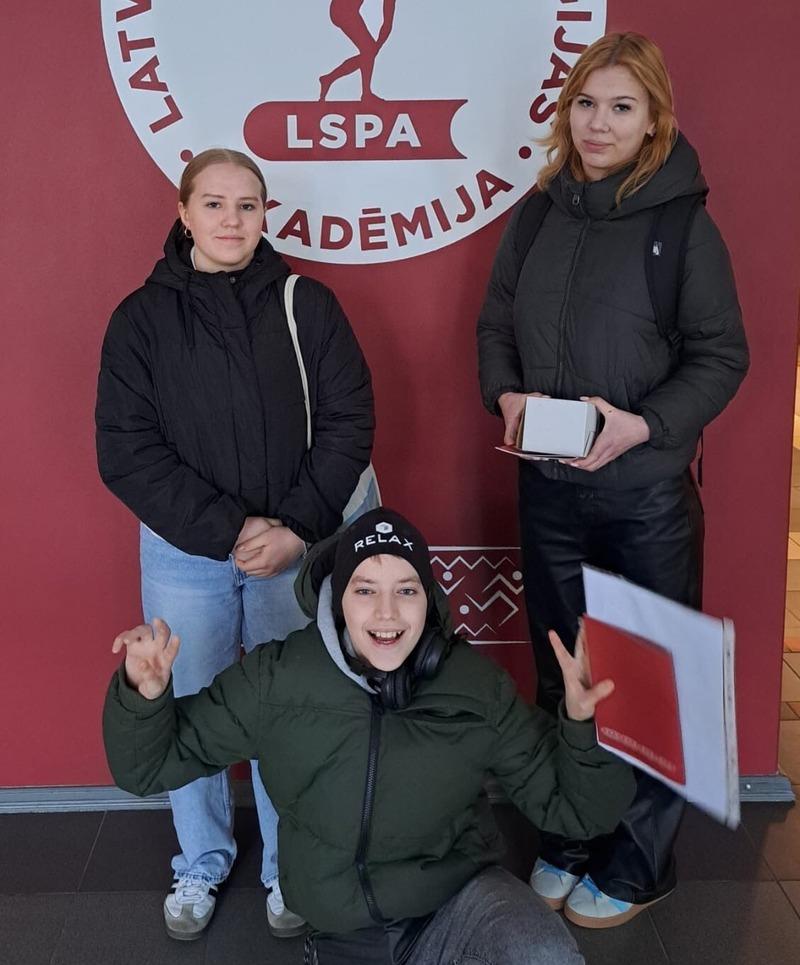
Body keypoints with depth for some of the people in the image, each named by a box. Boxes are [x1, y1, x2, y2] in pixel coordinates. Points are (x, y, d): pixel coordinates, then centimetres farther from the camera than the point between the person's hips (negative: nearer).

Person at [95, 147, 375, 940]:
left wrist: (297, 527, -12)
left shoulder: (307, 305, 2)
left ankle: (288, 868, 30)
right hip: (184, 554, 0)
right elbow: (126, 450, -6)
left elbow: (349, 422, 0)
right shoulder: (142, 317, 0)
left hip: (297, 549, 0)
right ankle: (201, 865, 34)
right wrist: (227, 531, -15)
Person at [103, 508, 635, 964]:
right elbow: (152, 766, -4)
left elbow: (570, 808, -8)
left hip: (457, 896, -2)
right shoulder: (273, 680, -13)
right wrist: (142, 698, -25)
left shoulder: (476, 687, -13)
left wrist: (584, 726, -28)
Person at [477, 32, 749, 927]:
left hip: (646, 491, -4)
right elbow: (495, 325, 11)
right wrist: (506, 395, -8)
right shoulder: (537, 215, 6)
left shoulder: (683, 223, -7)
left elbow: (722, 355, -6)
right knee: (560, 674, 15)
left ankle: (634, 867, 26)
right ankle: (566, 843, 34)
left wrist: (642, 424, -20)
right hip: (547, 486, 4)